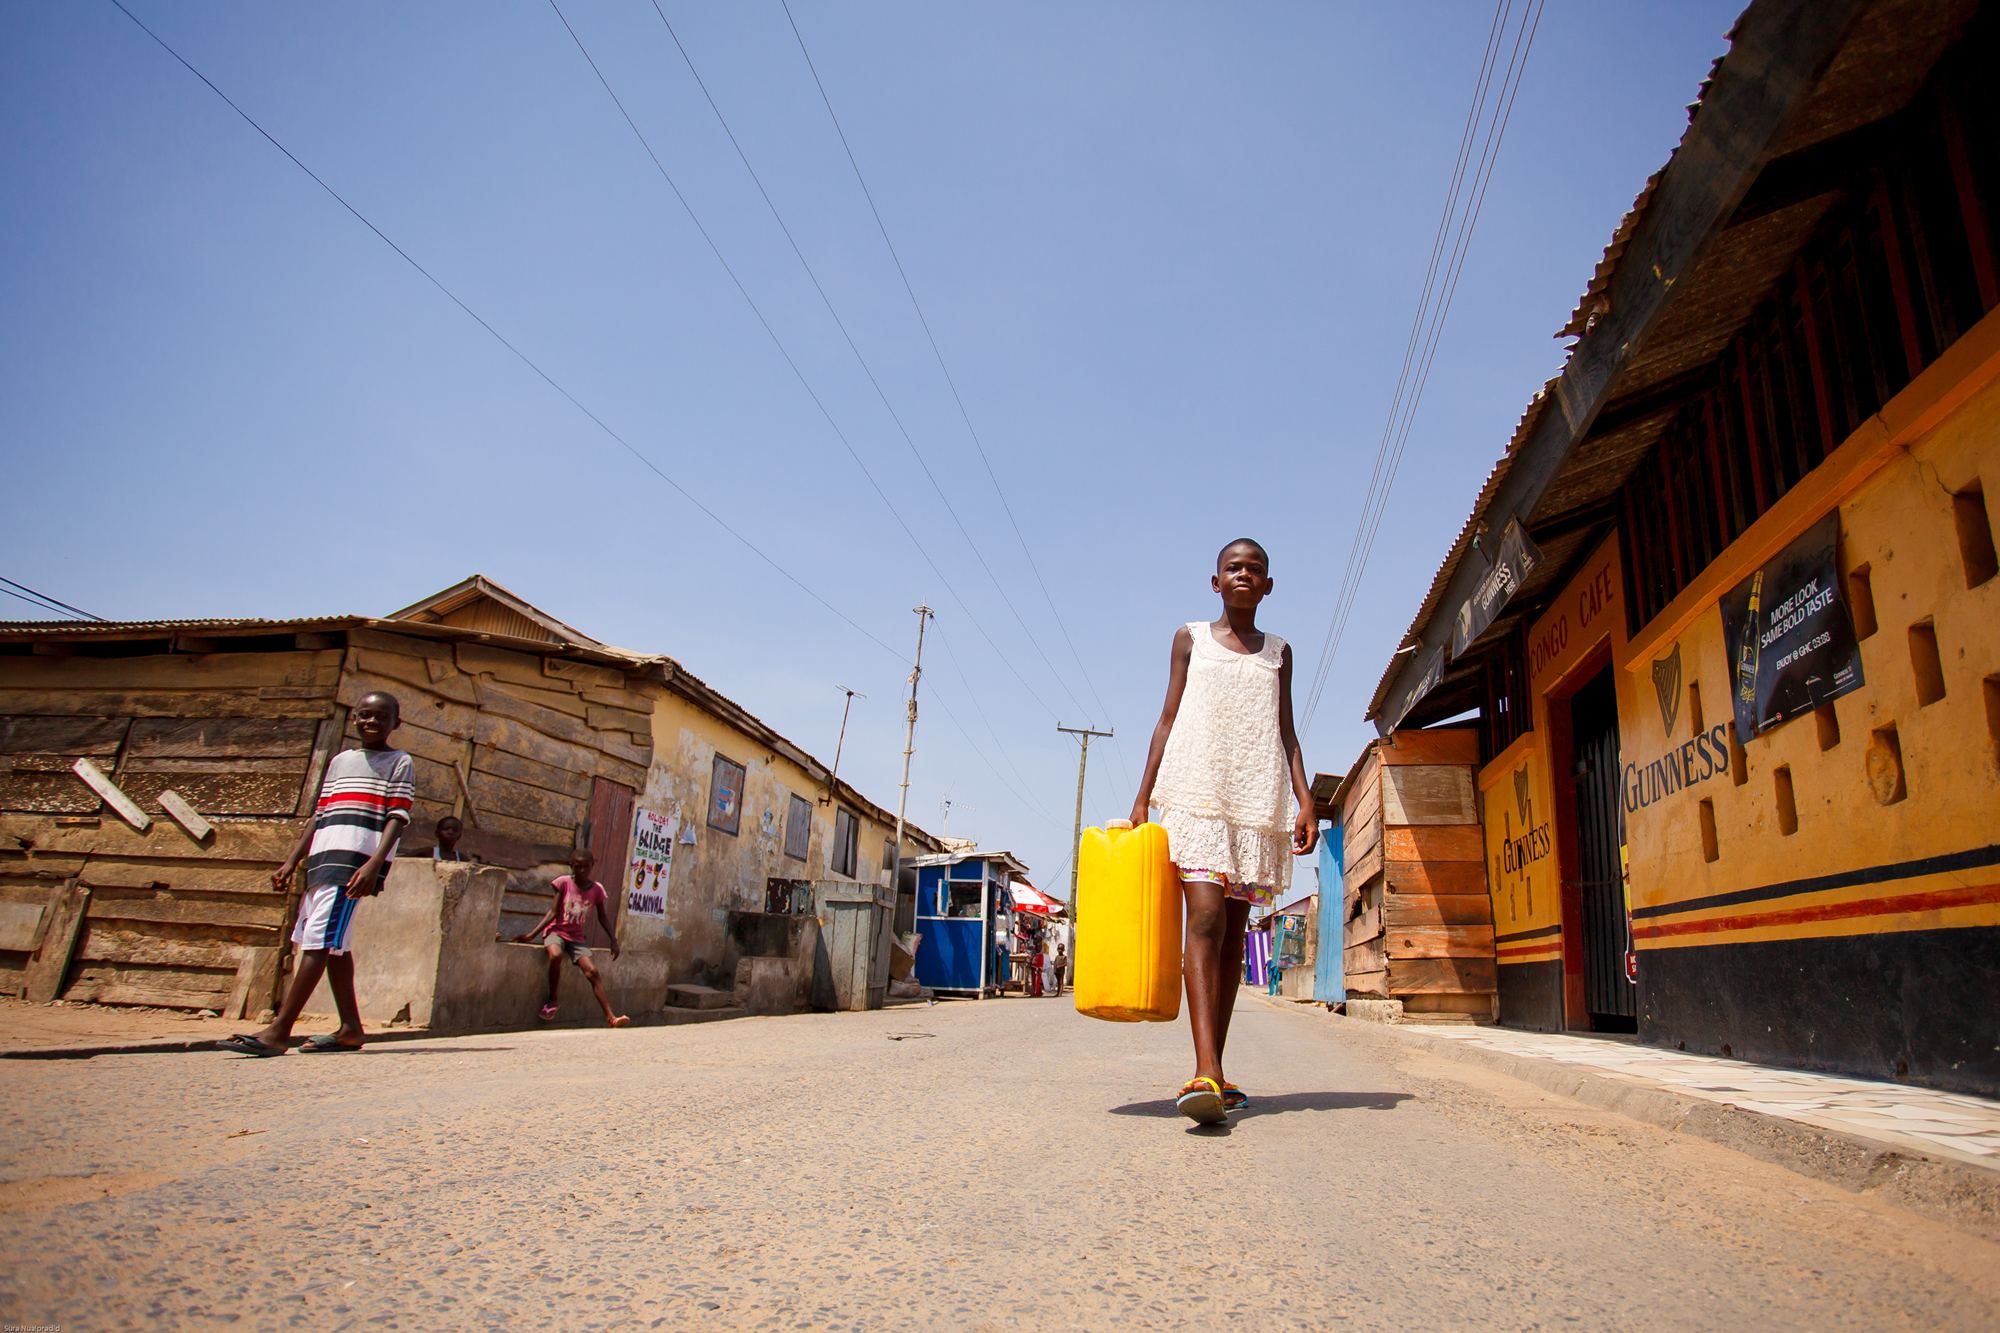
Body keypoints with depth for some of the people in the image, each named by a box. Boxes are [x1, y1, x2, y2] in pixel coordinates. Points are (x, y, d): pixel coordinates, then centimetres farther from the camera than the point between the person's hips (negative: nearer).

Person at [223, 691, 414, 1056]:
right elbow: (319, 816, 23)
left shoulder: (399, 763, 4)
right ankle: (351, 1029, 15)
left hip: (357, 860, -7)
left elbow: (398, 818, -7)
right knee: (332, 944, 8)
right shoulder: (340, 761, 23)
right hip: (323, 859, 8)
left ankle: (278, 1031, -15)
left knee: (320, 940, -13)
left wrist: (374, 864, -19)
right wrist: (292, 861, 14)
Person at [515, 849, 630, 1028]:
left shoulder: (596, 889, 0)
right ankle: (552, 1001, -14)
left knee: (592, 971, -18)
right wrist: (532, 934, -15)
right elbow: (553, 912, -6)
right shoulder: (564, 882, -6)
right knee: (555, 956, -36)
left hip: (578, 938, 2)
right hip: (556, 931, -2)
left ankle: (611, 1017, -20)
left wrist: (613, 940, -2)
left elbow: (602, 918, 8)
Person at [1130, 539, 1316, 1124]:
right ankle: (1206, 1073, -27)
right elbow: (1169, 719, 9)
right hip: (1196, 791, -3)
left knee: (1233, 932, 3)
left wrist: (1306, 801, 1)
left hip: (1257, 801, 3)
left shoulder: (1278, 652, 19)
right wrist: (1142, 798, 3)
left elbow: (1287, 733, 15)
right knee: (1206, 918, -18)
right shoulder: (1191, 638, 12)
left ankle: (1215, 1072, 8)